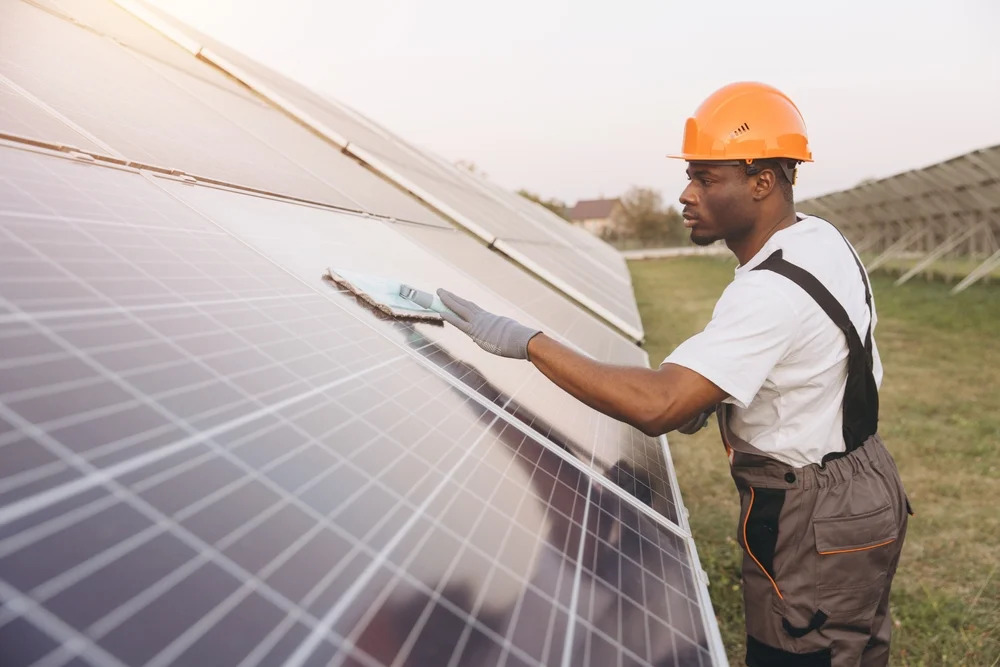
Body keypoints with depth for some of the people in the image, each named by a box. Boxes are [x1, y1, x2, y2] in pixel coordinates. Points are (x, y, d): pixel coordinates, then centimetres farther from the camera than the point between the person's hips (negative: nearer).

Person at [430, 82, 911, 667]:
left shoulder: (772, 292, -32)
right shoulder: (822, 238, 1)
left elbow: (655, 406, -39)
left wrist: (526, 342, -34)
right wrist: (709, 396, 2)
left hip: (815, 529, -10)